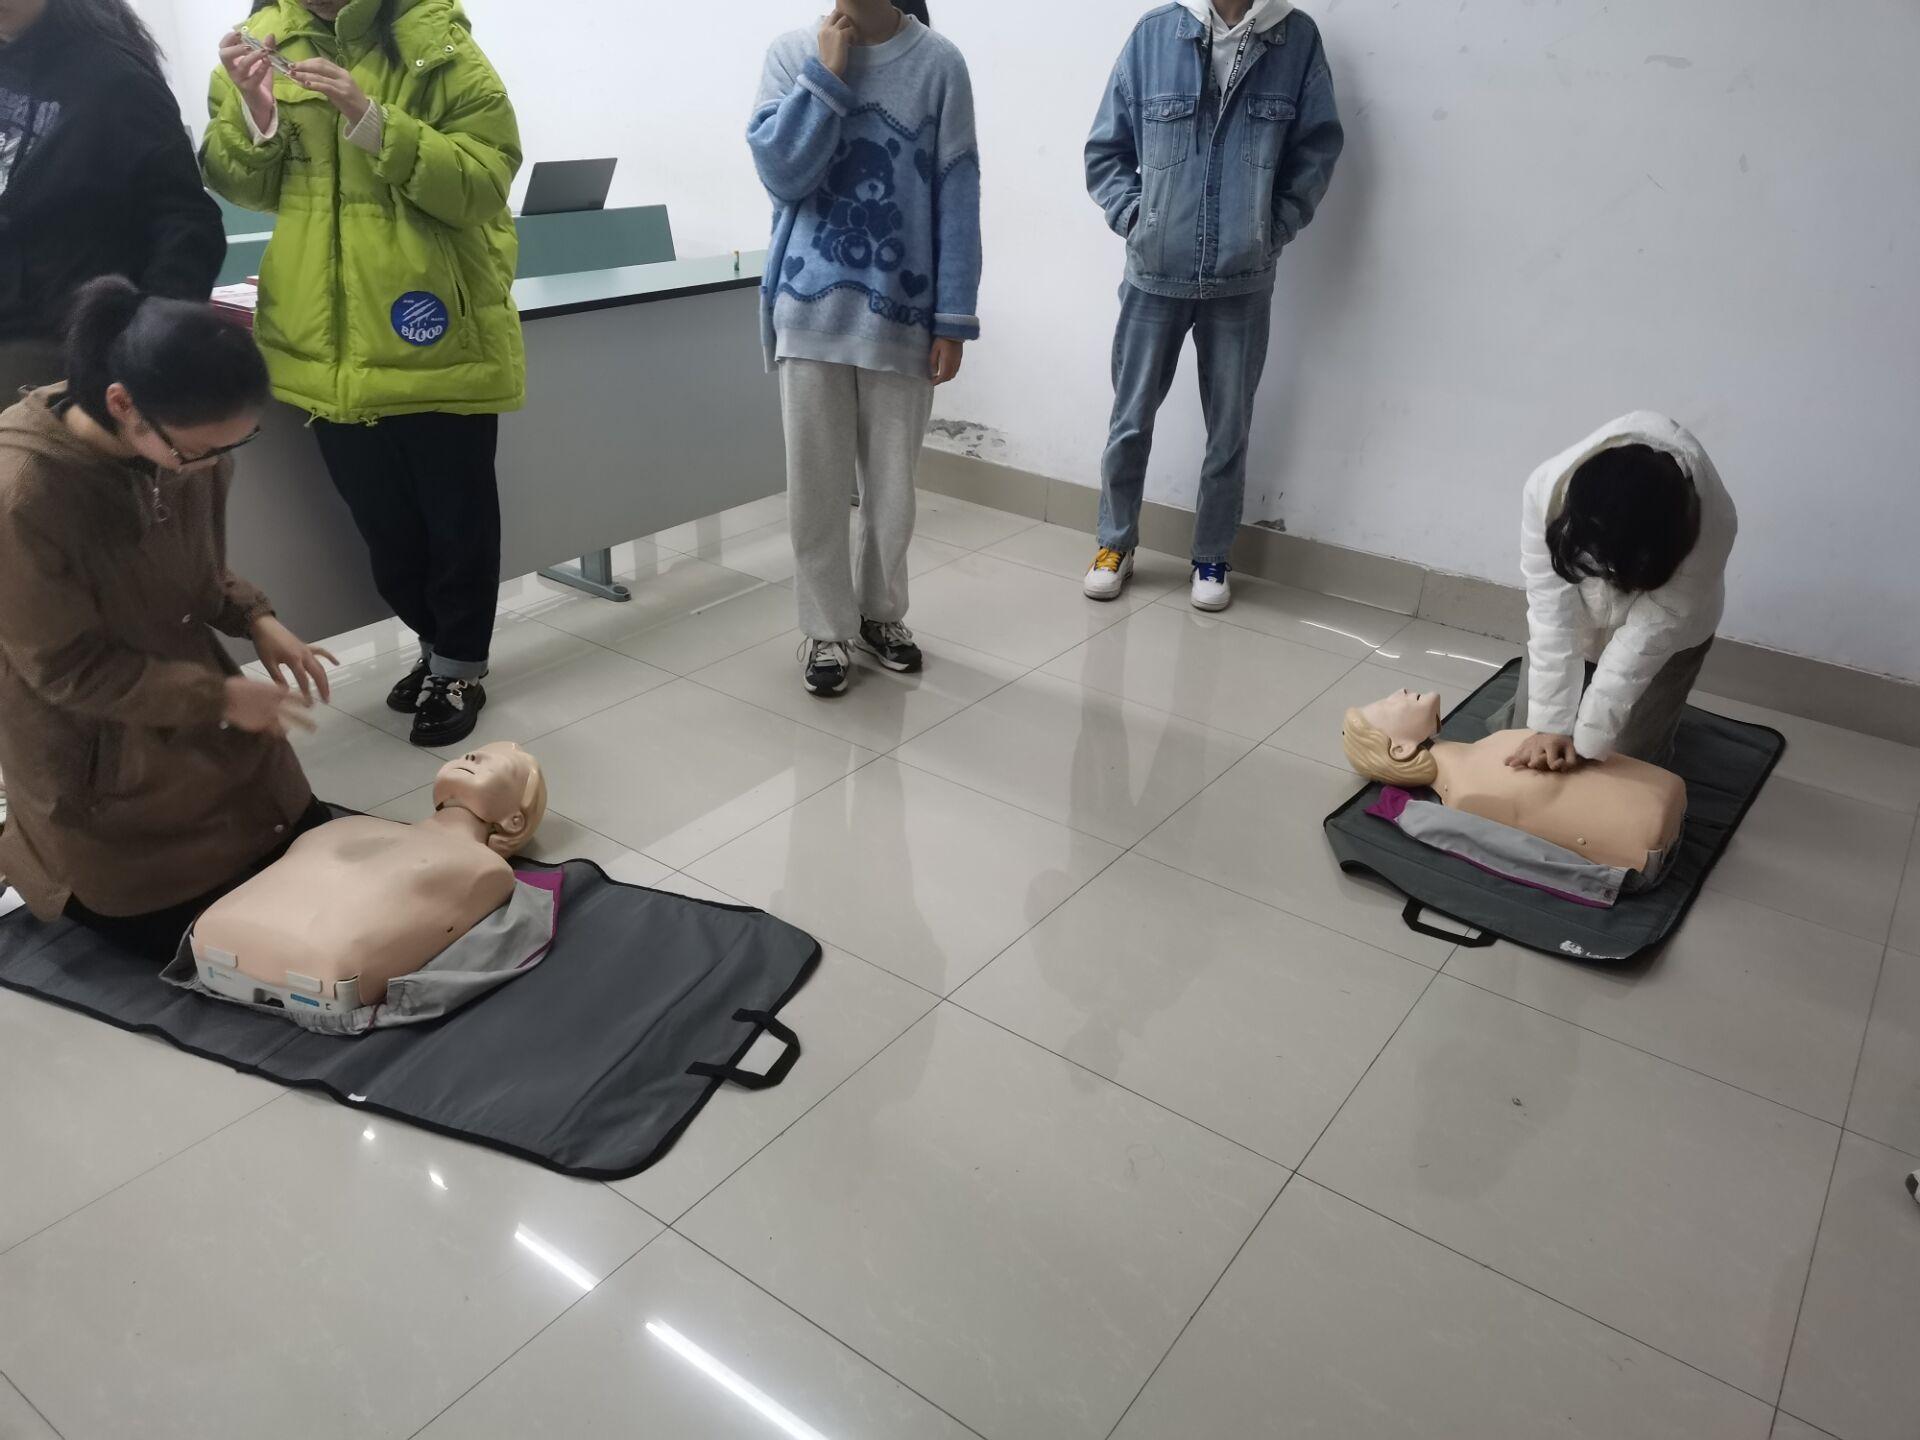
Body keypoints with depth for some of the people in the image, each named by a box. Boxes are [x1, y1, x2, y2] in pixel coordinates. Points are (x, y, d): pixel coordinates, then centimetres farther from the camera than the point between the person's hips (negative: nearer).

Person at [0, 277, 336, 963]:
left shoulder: (188, 446, -13)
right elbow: (68, 669, -22)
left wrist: (255, 619, -11)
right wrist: (221, 697, -22)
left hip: (203, 716, 6)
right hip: (97, 763, -6)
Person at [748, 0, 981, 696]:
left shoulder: (938, 63, 0)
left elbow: (957, 197, -2)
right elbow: (780, 172, -8)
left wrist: (954, 317, -6)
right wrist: (827, 72, -11)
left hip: (902, 315, 0)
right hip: (811, 311, 0)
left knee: (892, 486, 10)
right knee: (815, 487, 4)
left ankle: (881, 612, 30)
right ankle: (827, 629, 19)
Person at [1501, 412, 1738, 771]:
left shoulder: (1708, 527, -39)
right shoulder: (1548, 488, -37)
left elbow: (1644, 641, -34)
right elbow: (1552, 612, -32)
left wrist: (1584, 740, -31)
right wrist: (1550, 724, -32)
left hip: (1668, 630, -1)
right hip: (1578, 615, 2)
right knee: (1523, 743, 3)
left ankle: (1659, 711, 29)